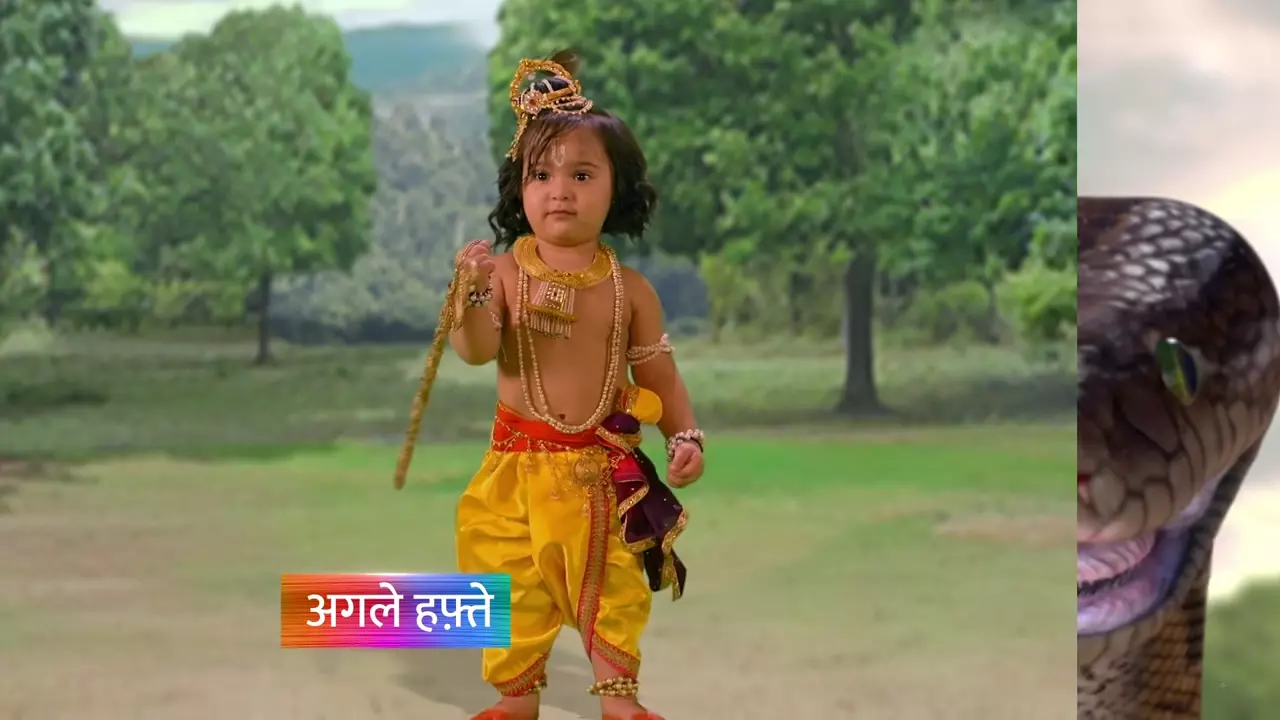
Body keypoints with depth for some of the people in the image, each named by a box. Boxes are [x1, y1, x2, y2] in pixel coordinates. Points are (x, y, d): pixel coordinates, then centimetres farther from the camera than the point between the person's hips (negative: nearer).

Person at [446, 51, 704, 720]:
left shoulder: (628, 289, -3)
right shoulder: (506, 272, -8)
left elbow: (660, 376, 4)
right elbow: (475, 350, -18)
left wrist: (685, 437, -9)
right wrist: (474, 294, -35)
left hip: (602, 467, 1)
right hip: (520, 462, 0)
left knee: (611, 587, 8)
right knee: (515, 588, 8)